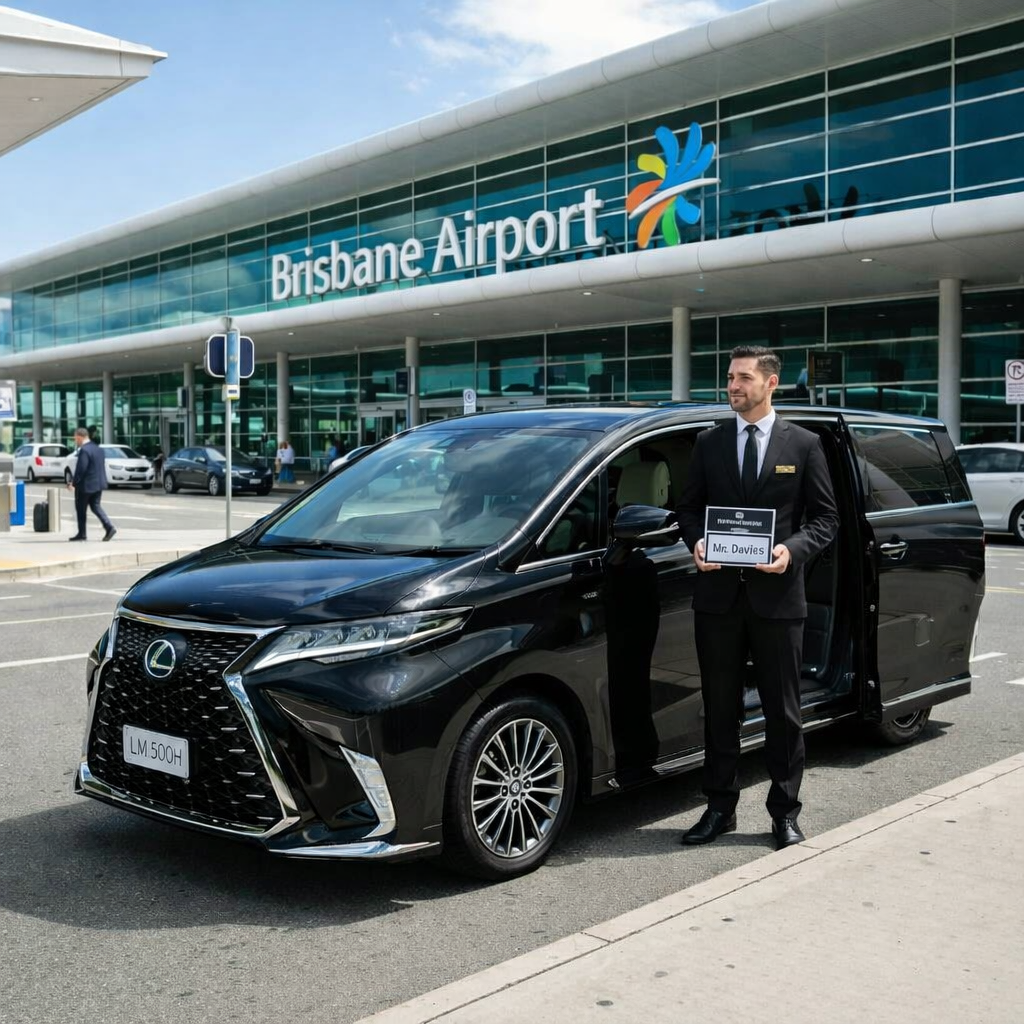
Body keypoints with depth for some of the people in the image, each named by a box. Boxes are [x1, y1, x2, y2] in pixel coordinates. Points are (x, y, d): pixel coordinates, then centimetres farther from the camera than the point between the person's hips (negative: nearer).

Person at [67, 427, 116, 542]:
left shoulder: (84, 450, -19)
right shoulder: (98, 448, 10)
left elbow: (81, 469, -23)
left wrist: (73, 483, -14)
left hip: (86, 485, -8)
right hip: (98, 483, 8)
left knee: (81, 509, 5)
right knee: (95, 506, 14)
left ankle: (81, 534, 11)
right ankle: (109, 527, -2)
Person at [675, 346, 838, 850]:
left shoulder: (803, 444, 3)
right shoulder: (709, 443, 9)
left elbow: (825, 515, 3)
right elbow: (688, 506, 12)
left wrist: (793, 549, -15)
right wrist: (696, 542, -8)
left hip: (777, 595, -2)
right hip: (719, 595, 2)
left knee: (782, 709, 7)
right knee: (719, 707, 10)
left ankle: (784, 812, 19)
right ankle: (720, 807, 21)